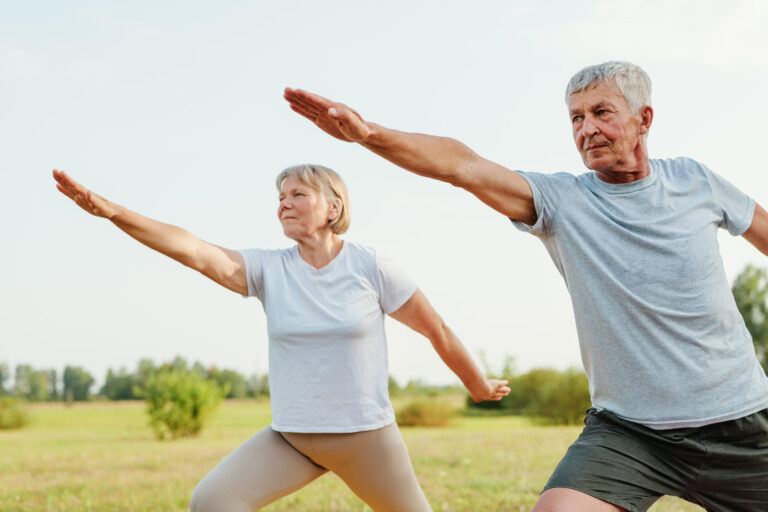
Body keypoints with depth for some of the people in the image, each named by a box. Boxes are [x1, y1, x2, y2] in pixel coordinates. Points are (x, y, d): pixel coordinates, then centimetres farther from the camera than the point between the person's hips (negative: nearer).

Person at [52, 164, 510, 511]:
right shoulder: (269, 270, -4)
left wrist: (479, 386, 13)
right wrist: (112, 211, -32)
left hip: (367, 435, -2)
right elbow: (193, 250, -19)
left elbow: (437, 331, 2)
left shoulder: (370, 267, -9)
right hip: (291, 436, 2)